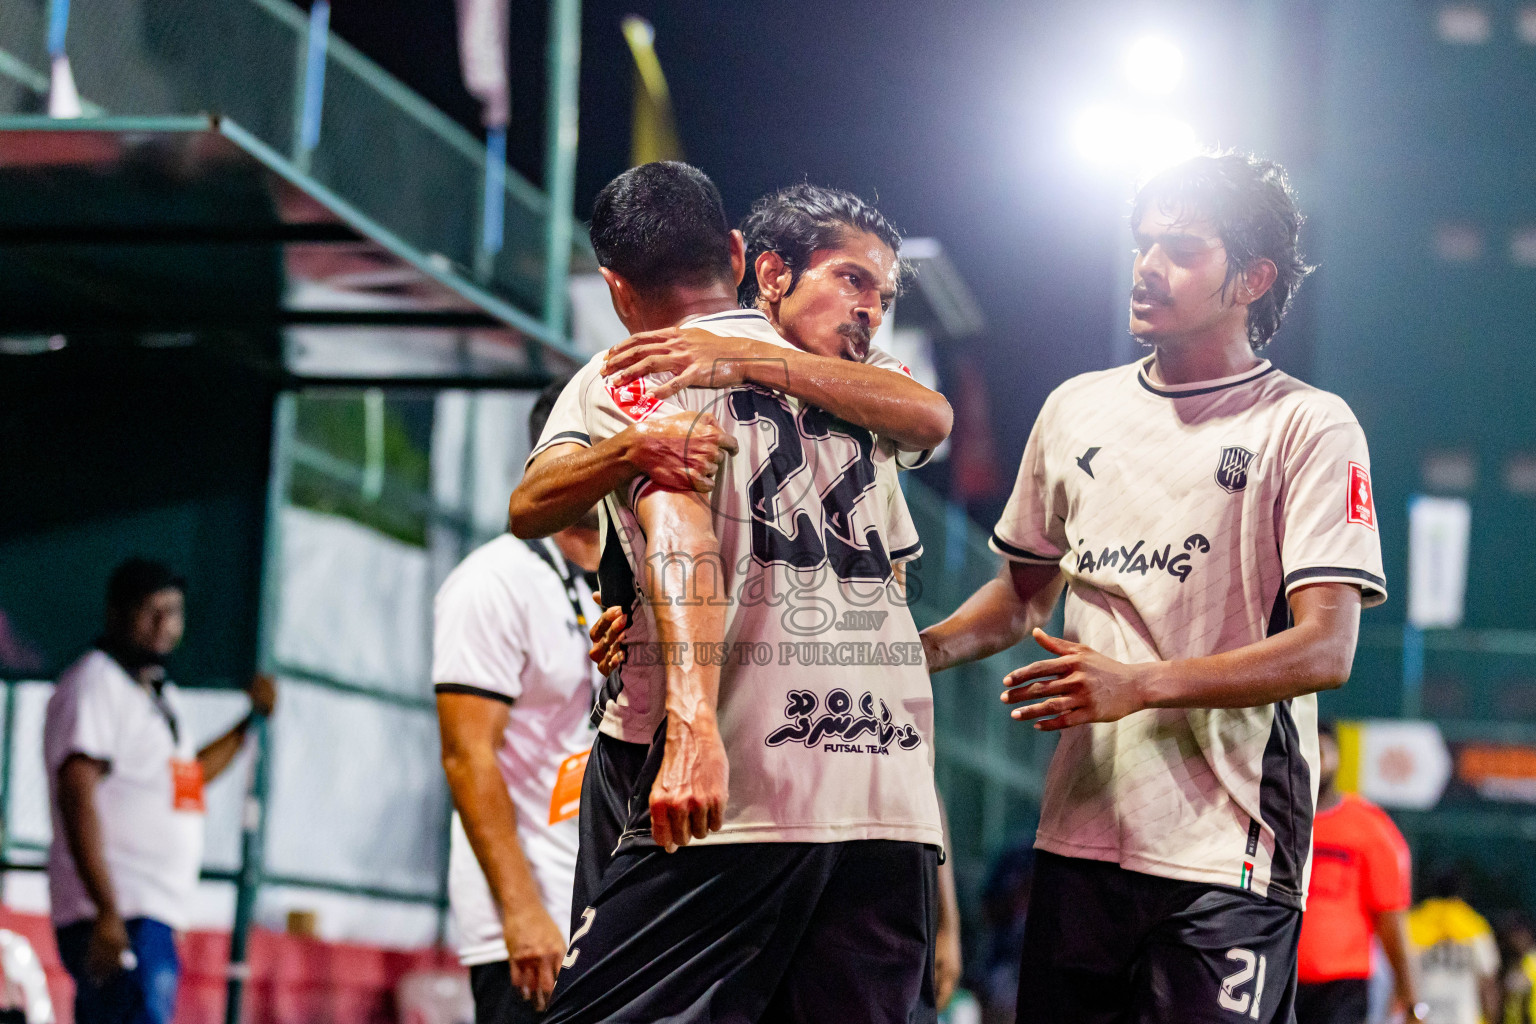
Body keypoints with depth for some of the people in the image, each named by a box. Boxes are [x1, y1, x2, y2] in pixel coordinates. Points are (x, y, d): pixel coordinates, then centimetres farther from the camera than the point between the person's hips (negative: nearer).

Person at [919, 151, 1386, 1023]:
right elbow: (1023, 595, 26)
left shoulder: (1310, 426, -3)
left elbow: (1325, 651, -11)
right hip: (1080, 832, 5)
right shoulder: (1077, 410, 15)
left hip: (1228, 851, -5)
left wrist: (1140, 685, -22)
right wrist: (915, 650, 6)